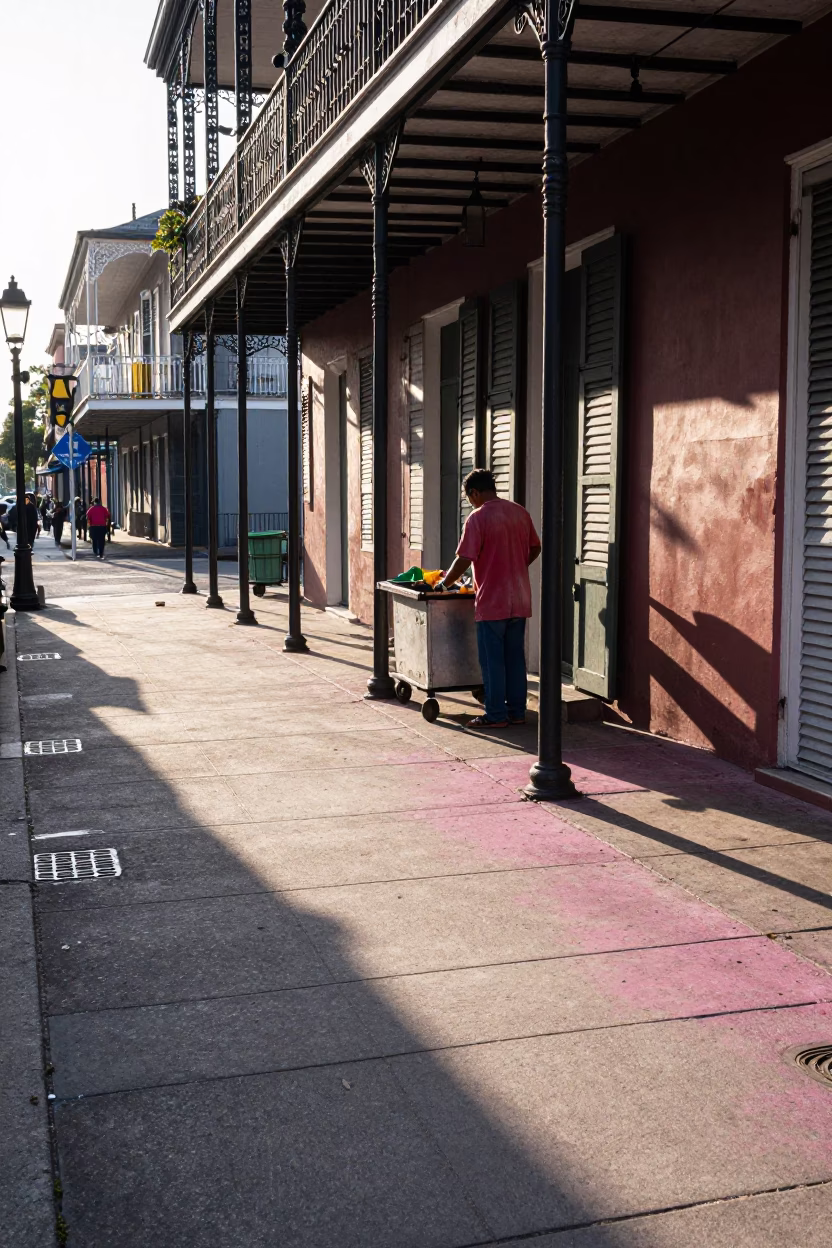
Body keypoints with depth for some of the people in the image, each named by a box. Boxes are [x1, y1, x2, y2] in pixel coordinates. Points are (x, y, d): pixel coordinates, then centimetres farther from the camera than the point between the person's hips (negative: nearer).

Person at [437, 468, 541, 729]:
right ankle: (517, 711, 17)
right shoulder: (520, 512, 8)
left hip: (492, 602, -7)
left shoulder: (478, 518, -13)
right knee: (515, 658, 12)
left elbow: (464, 560, -17)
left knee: (492, 661, 1)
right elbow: (535, 548, 16)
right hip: (520, 600, 7)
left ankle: (496, 715, 4)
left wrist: (444, 583, -2)